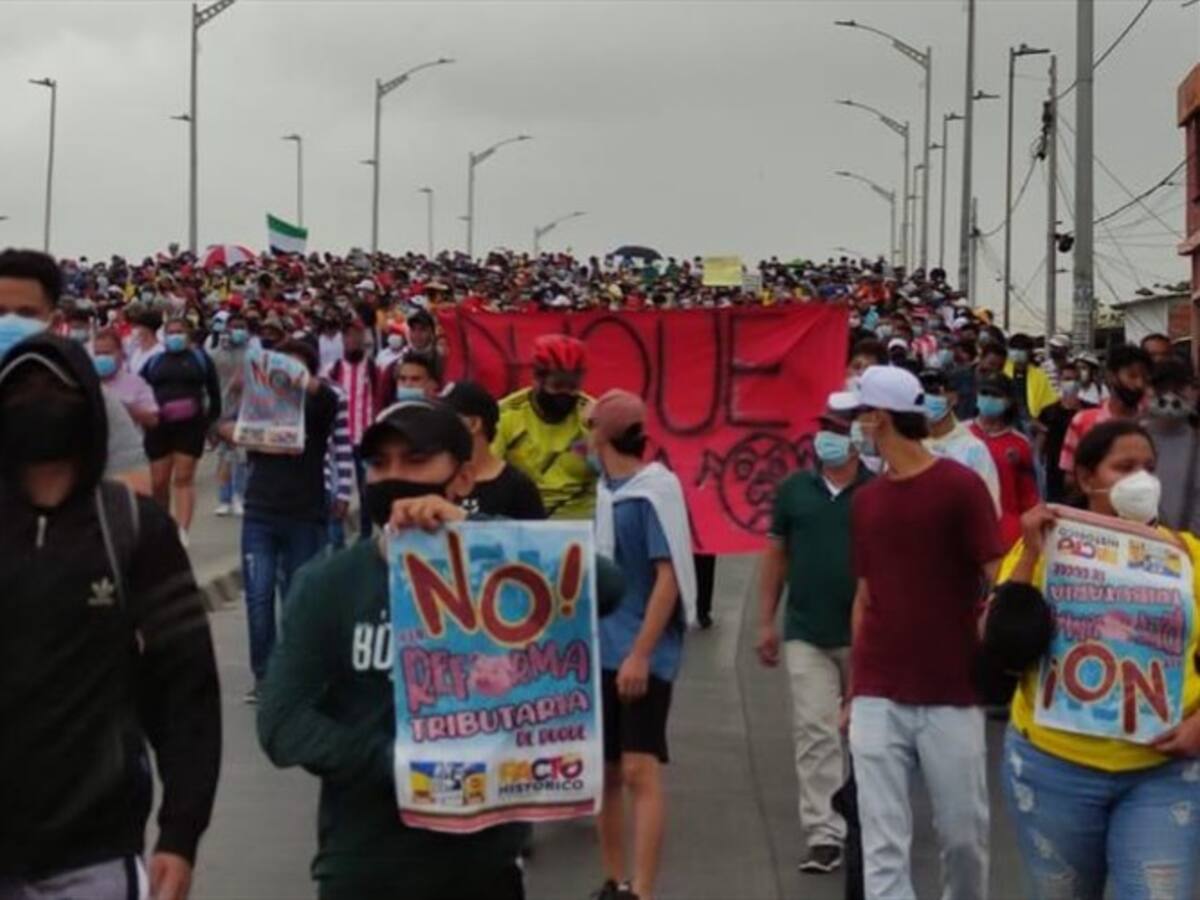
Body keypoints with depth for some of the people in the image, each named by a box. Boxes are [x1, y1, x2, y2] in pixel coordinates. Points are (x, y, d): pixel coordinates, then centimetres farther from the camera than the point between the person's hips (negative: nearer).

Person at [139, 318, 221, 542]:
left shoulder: (200, 358, 9)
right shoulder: (154, 361, 14)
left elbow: (214, 390, 9)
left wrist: (213, 419, 6)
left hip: (190, 425, -2)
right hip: (159, 426, 2)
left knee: (184, 478, -6)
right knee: (159, 481, 4)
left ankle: (182, 531, -11)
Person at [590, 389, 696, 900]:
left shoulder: (655, 490, -13)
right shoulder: (605, 492, 9)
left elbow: (668, 577, -16)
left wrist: (640, 654, -19)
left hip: (642, 656, -8)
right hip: (600, 652, 8)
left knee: (639, 771, -10)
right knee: (605, 772, 12)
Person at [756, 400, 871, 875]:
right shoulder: (794, 488, 3)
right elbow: (776, 554, 8)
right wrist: (766, 621, 6)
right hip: (806, 634, 1)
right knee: (814, 733, -2)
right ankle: (824, 833, 1)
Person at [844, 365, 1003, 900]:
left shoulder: (960, 486, -6)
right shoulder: (865, 500, 9)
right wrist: (853, 687, 14)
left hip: (951, 698, -4)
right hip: (877, 699, 4)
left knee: (963, 834, 8)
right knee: (883, 845, -1)